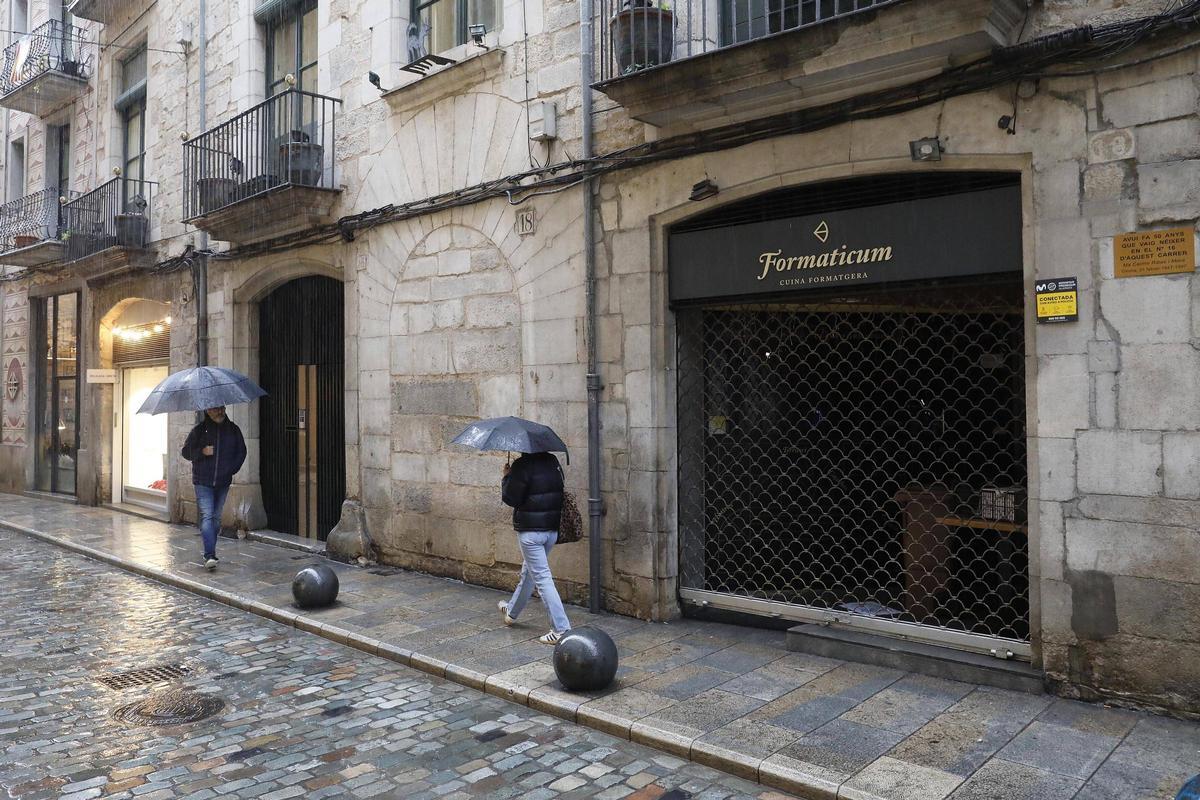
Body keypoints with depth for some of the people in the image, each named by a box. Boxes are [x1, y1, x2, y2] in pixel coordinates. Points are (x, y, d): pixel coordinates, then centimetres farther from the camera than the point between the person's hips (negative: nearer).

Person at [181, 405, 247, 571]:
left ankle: (209, 553, 23)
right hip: (203, 481, -3)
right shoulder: (199, 430, -2)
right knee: (207, 516, -12)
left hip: (223, 482, 3)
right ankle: (210, 556, -17)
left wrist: (232, 469, 1)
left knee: (216, 518, 11)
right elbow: (186, 451, 3)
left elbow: (241, 452, 13)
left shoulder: (233, 429, 5)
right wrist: (202, 452, -15)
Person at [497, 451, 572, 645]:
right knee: (529, 571, 24)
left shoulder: (523, 465, -17)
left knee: (542, 577, -4)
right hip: (552, 529, 8)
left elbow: (510, 498, -14)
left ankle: (561, 629, -6)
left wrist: (507, 477, 3)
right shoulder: (553, 461, 4)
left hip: (530, 530, -8)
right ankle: (512, 612, 45)